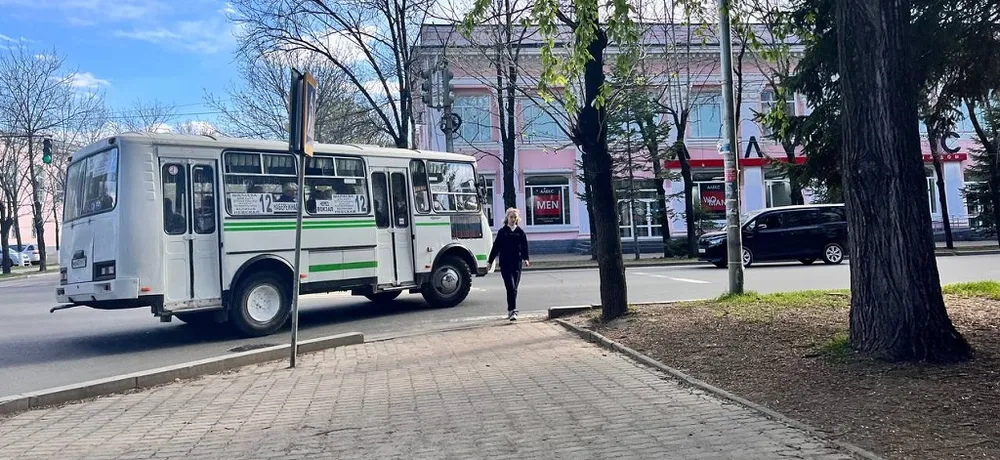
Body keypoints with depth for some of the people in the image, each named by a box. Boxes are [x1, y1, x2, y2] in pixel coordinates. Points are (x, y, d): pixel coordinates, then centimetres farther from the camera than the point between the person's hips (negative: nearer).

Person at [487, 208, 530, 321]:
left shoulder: (520, 232, 7)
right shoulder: (502, 232, 2)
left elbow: (524, 247, 6)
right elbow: (496, 247, 5)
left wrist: (525, 259, -10)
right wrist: (490, 261, 4)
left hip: (517, 265, 2)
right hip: (505, 264, -2)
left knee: (514, 288, 8)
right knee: (511, 287, -13)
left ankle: (511, 310, 21)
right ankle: (512, 311, -13)